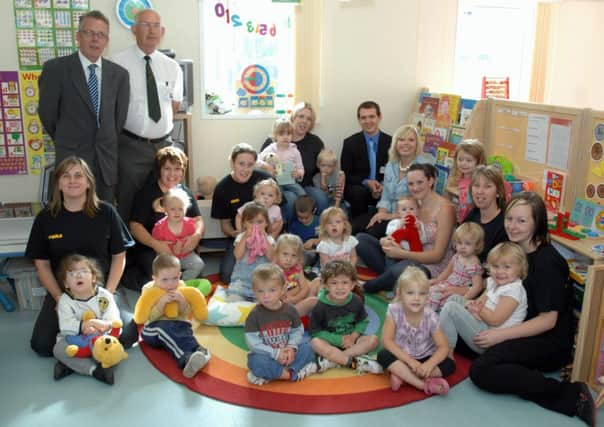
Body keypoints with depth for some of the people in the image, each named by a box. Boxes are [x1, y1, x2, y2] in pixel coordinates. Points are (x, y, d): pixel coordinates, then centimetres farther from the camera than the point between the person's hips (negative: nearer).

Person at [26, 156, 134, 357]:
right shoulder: (45, 218, -1)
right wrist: (60, 298, -9)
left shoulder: (106, 212, -4)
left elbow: (119, 256, 0)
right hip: (61, 291, 1)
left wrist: (107, 294, -9)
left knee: (127, 336, -19)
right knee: (42, 345, -16)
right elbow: (42, 263, 3)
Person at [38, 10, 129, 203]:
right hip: (72, 158, -3)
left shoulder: (119, 73, 4)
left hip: (107, 160, 3)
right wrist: (66, 142, 12)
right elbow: (47, 113, 1)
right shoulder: (55, 68, -7)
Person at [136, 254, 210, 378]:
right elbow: (151, 317, -14)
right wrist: (162, 302, -29)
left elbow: (186, 314, -2)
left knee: (186, 331, -30)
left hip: (178, 325, 2)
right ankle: (186, 357, -53)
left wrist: (182, 300, -22)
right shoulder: (149, 290, -6)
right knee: (164, 327, -35)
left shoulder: (181, 286, 1)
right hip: (154, 329, -2)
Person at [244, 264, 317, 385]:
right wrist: (275, 353, -23)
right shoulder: (255, 315, -15)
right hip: (265, 355, -4)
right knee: (257, 362, -33)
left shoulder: (290, 310, -5)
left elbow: (297, 331, 2)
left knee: (307, 348, -13)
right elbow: (252, 342, -17)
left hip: (286, 352, 4)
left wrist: (292, 347, -18)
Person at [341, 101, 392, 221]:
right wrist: (366, 182, -19)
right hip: (358, 187, -1)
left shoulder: (390, 142, 3)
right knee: (359, 192, -34)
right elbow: (345, 175, -1)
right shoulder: (350, 143, 0)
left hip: (384, 189, 1)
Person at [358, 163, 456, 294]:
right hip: (407, 258, 7)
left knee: (401, 269, -41)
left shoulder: (444, 208, -12)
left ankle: (365, 288, -11)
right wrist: (385, 241, -17)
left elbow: (438, 255, -15)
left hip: (431, 266, -6)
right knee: (361, 238, -4)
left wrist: (401, 253, -25)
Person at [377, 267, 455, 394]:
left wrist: (429, 364, -36)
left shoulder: (430, 317, -16)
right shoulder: (394, 311, -19)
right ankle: (423, 385, -30)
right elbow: (387, 340, -23)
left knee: (449, 365, -21)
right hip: (402, 357, -1)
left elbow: (443, 347, -17)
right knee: (383, 355, -30)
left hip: (424, 358, 2)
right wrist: (410, 361, -30)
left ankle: (402, 375, -24)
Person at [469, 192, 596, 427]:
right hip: (522, 333, 9)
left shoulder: (547, 261, -17)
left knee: (481, 371, -27)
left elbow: (548, 320, -17)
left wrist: (501, 335, -21)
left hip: (550, 343, -9)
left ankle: (570, 394, -15)